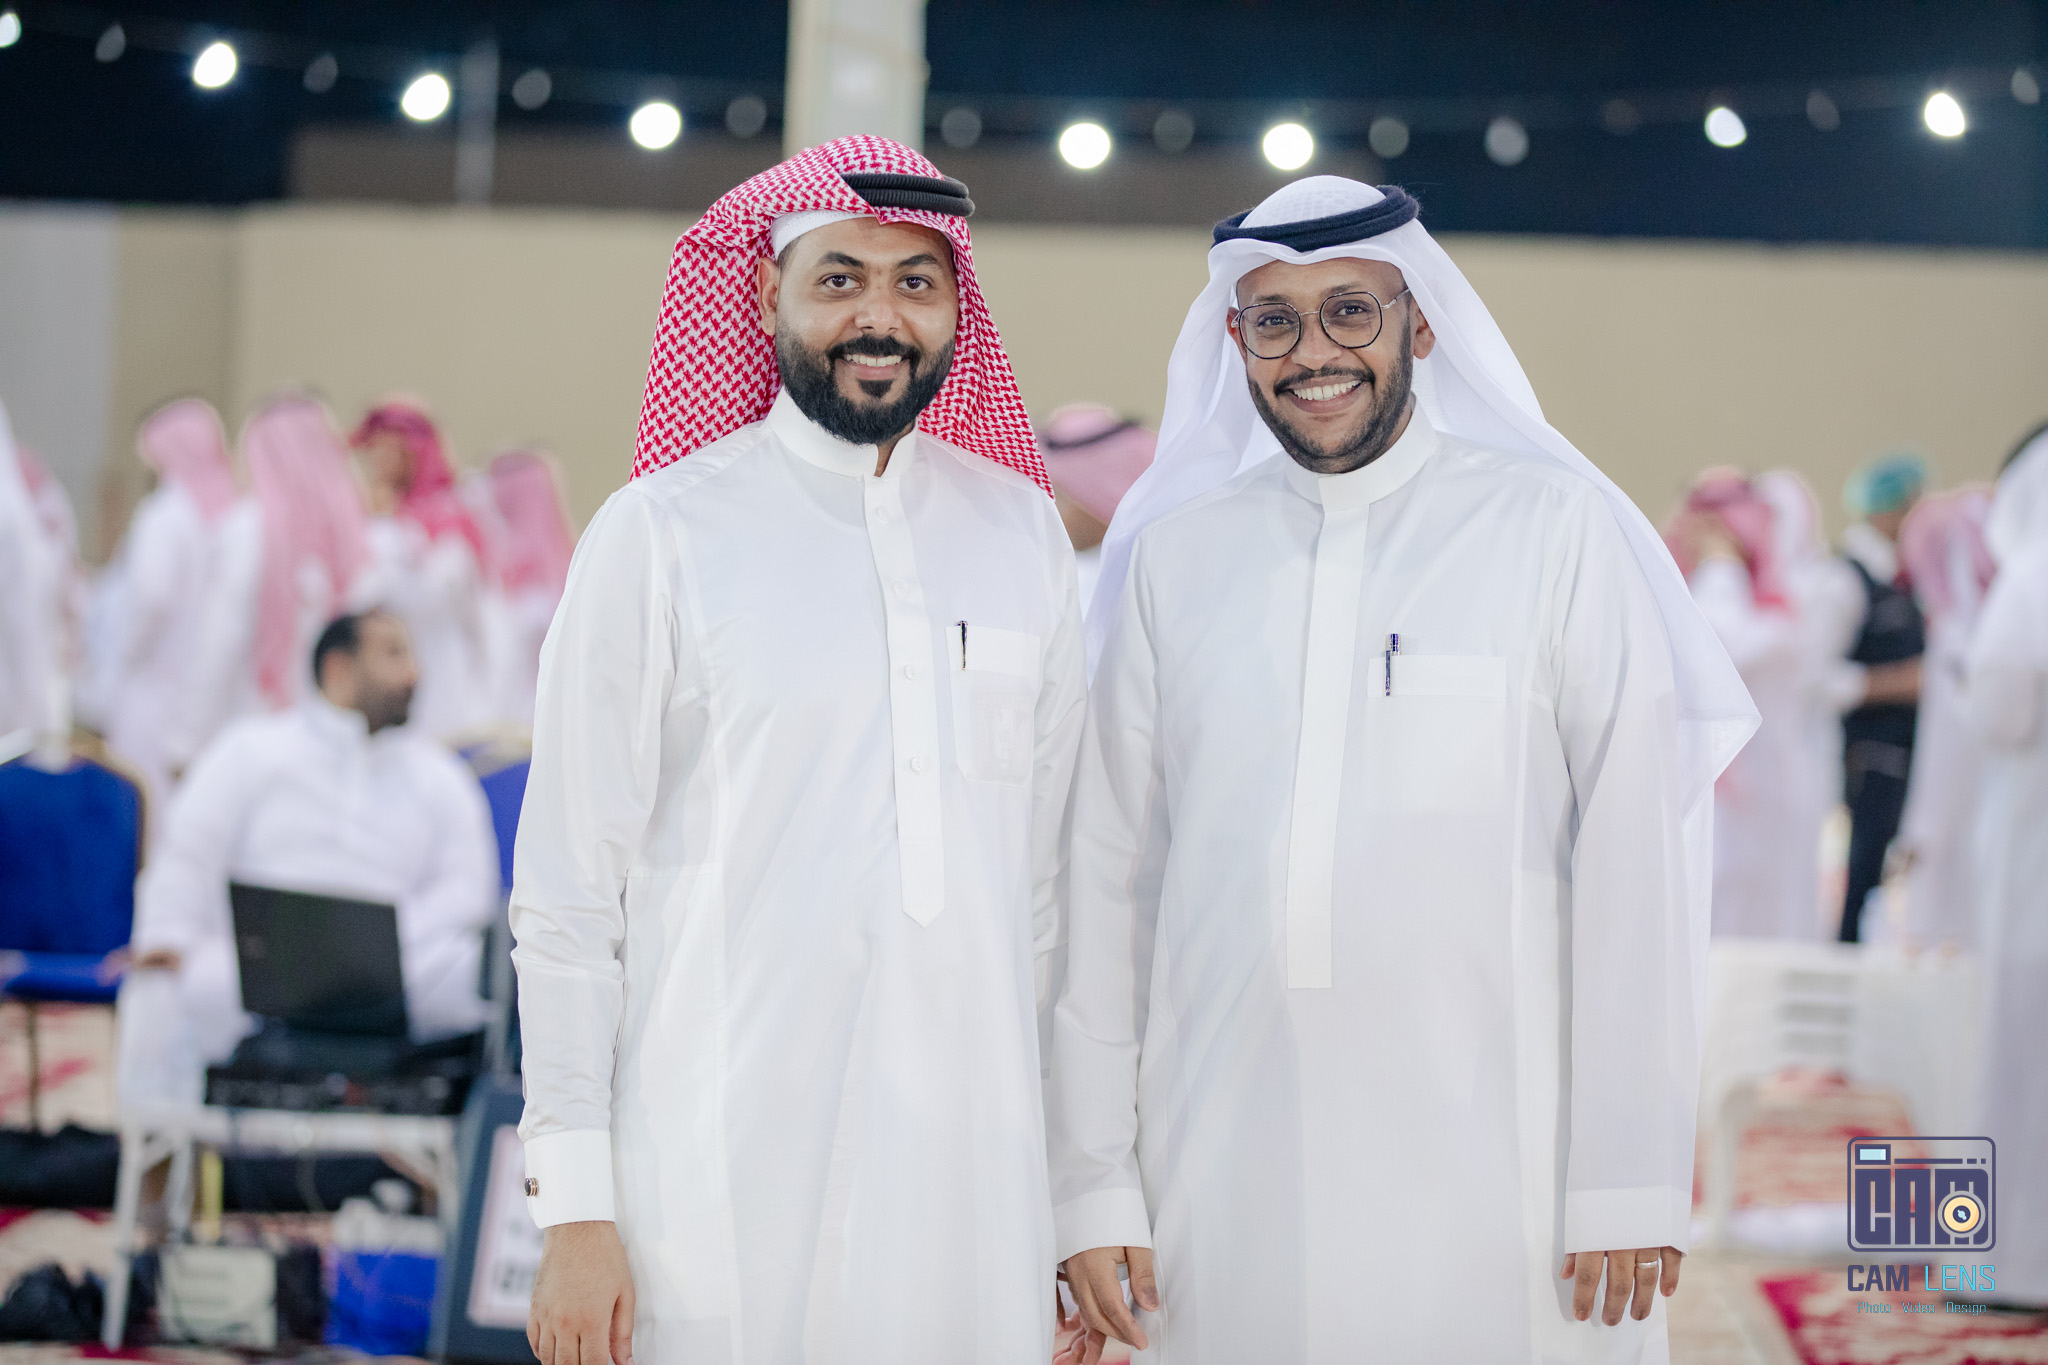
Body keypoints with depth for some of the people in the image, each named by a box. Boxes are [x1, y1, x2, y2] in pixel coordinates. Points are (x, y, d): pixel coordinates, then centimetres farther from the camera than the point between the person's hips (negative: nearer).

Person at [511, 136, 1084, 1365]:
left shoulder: (1022, 534, 10)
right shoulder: (661, 534, -1)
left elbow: (1049, 876, 13)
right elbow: (566, 894, -2)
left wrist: (1080, 1185, 9)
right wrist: (574, 1206, -7)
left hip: (972, 1176, 3)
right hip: (722, 1176, -3)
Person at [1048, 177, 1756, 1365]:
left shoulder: (1554, 529, 1)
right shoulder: (1174, 557, 9)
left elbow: (1635, 864, -3)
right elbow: (1109, 876, 8)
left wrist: (1632, 1180, -7)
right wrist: (1094, 1181, 4)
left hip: (1491, 1180, -2)